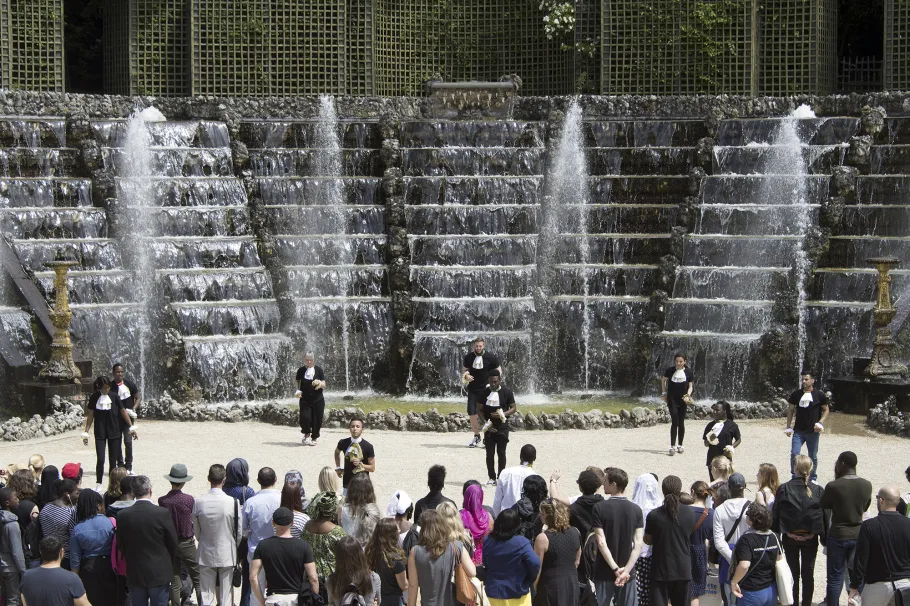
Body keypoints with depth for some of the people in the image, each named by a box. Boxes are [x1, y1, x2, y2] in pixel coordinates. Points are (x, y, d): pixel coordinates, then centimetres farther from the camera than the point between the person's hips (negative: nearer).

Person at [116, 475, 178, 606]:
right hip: (160, 573, -2)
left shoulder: (123, 516, -7)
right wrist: (169, 564, 14)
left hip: (135, 574, 2)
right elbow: (173, 543, -4)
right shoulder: (163, 513, -13)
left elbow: (120, 546, 2)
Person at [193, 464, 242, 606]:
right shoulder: (233, 502, -14)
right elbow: (239, 531, -4)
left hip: (205, 555, 1)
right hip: (227, 555, -1)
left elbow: (196, 530, 2)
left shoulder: (198, 502, -10)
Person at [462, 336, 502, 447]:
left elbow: (499, 370, 2)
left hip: (486, 389, -3)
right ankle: (476, 436, 15)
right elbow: (464, 370, 15)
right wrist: (466, 376, -9)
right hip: (473, 389, 3)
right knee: (472, 413, -1)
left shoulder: (490, 358, -7)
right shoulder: (469, 357, 2)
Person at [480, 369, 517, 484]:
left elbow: (513, 409, 1)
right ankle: (491, 477, 9)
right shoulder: (485, 393, 1)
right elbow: (479, 410, 7)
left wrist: (503, 414, -17)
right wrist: (485, 423, -7)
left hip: (502, 427, -2)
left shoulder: (507, 392, -3)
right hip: (489, 427, 2)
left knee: (501, 453, 0)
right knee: (490, 453, 2)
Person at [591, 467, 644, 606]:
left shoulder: (600, 508, -8)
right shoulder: (636, 510, 1)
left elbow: (601, 542, -13)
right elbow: (638, 544, -6)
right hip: (628, 574, 2)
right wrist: (626, 570, -11)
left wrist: (615, 569, -12)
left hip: (604, 573, -2)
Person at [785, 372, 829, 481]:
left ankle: (813, 478, 22)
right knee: (794, 453, -7)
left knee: (813, 456, 8)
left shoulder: (819, 395, -3)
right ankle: (794, 477, 4)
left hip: (813, 431, -2)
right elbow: (791, 410, 12)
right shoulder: (796, 394, 4)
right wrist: (788, 427, 7)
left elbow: (826, 410, 4)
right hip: (798, 431, 2)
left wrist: (821, 423, -12)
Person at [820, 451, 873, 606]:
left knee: (835, 576, 6)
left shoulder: (833, 486, -19)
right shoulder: (866, 485, -5)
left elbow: (823, 505, -1)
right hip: (859, 534, 4)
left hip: (838, 535, -3)